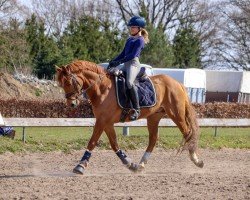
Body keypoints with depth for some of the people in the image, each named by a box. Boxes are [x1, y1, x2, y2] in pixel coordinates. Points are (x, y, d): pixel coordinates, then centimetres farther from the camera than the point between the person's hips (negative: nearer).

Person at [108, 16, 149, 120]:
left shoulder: (140, 40, -4)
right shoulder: (129, 39, 23)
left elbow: (133, 55, -15)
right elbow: (123, 53, 25)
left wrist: (118, 62, -21)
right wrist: (113, 61, 10)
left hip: (134, 64, -10)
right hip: (126, 65, 10)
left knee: (129, 82, -35)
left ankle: (136, 109, -34)